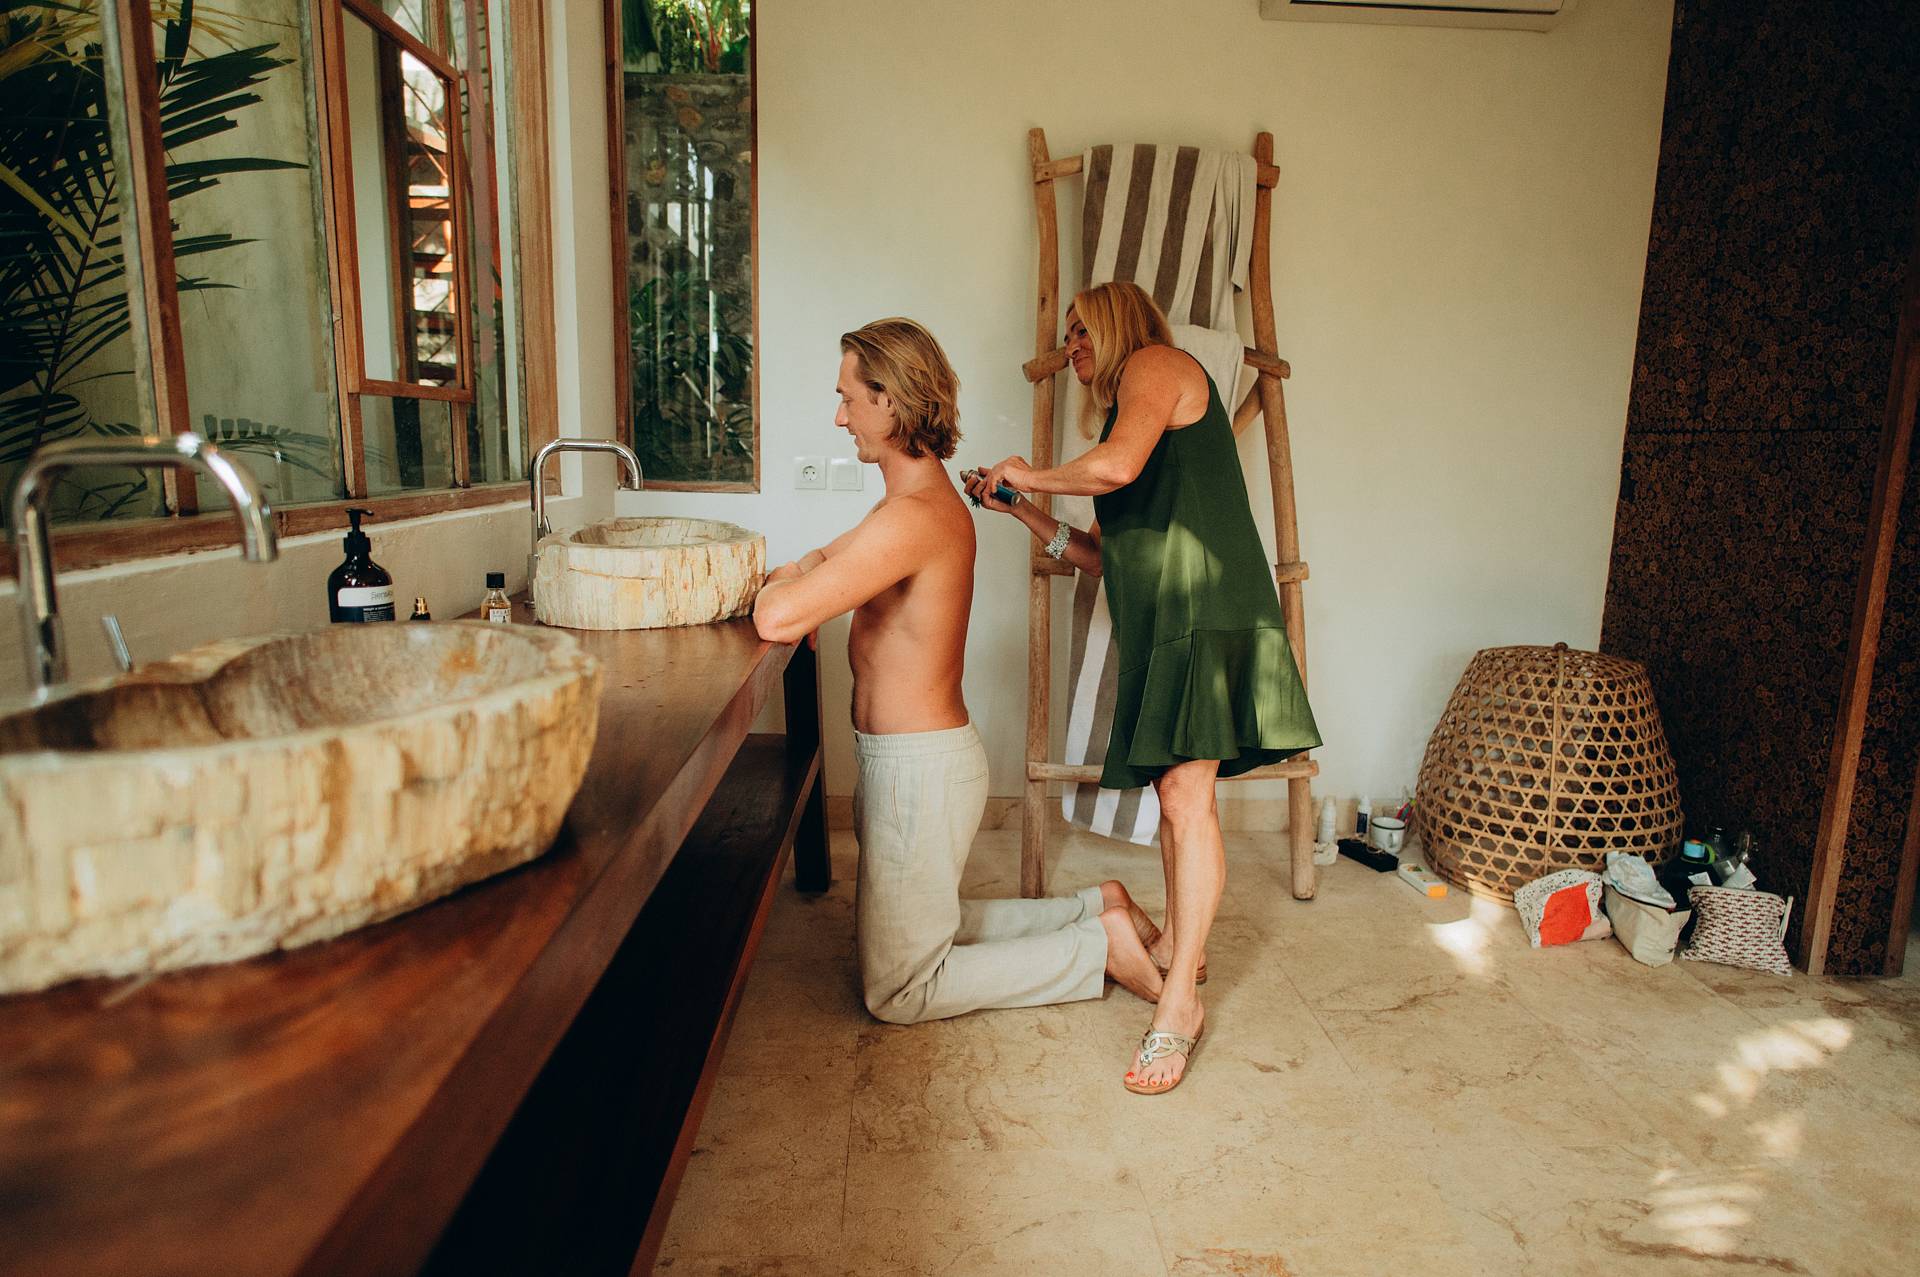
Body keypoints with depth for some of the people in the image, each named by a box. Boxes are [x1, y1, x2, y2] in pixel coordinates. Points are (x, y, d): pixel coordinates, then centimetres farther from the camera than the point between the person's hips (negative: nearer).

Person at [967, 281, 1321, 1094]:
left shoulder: (1155, 362, 1)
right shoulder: (1132, 411, 26)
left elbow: (1117, 465, -21)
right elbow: (1111, 557, 21)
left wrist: (1033, 475, -3)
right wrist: (1025, 513, 17)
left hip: (1205, 606, -10)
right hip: (1161, 617, 10)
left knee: (1185, 792, -12)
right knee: (1173, 789, 12)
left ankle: (1179, 1000, -7)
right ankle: (1179, 943, 25)